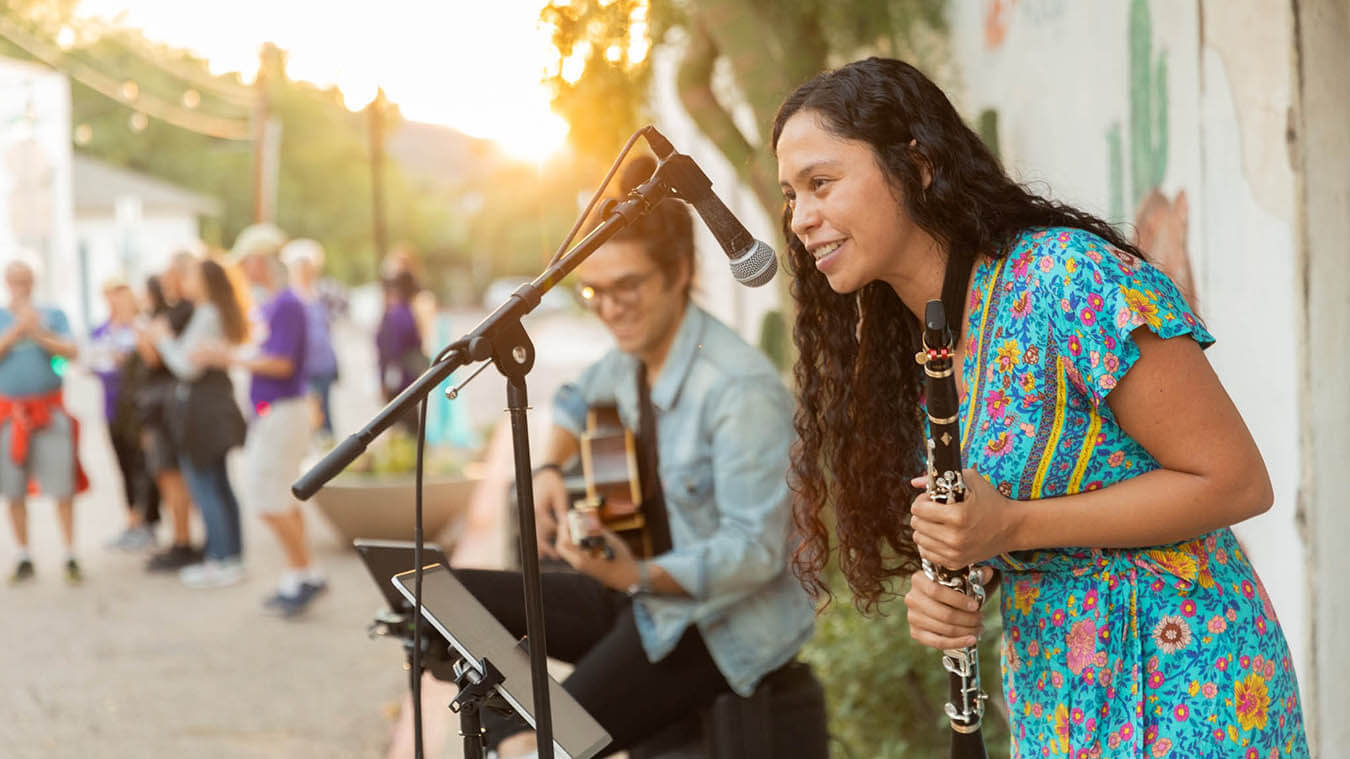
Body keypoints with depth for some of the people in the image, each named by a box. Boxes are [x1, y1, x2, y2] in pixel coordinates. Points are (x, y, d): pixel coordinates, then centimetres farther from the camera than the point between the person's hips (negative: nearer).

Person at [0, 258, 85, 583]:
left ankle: (70, 557, -2)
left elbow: (71, 352, -4)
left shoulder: (53, 315, 8)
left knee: (62, 487, -6)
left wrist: (40, 335, -16)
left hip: (50, 410, -1)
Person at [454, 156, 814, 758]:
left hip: (721, 617, -8)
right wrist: (549, 472, 8)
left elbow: (756, 548, -24)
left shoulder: (742, 390, -22)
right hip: (644, 589, 9)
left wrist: (639, 575, -37)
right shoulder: (630, 360, 2)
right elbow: (576, 403, 27)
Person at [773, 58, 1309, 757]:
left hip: (1178, 691, -7)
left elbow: (1237, 481, -18)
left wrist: (1007, 526, -23)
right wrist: (938, 591, -9)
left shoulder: (1070, 276, -20)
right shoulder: (901, 342, 5)